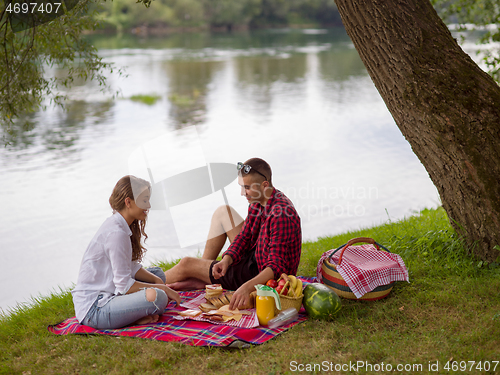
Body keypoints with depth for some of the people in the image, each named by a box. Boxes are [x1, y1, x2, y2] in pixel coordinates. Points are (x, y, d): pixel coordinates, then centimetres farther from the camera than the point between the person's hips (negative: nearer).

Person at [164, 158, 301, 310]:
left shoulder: (281, 213, -31)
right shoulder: (257, 202, -2)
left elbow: (277, 266, -36)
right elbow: (244, 237, 0)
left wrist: (247, 287, -50)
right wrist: (226, 260, -20)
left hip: (261, 275, -9)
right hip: (255, 259, 9)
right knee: (223, 212, 14)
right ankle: (200, 280, 13)